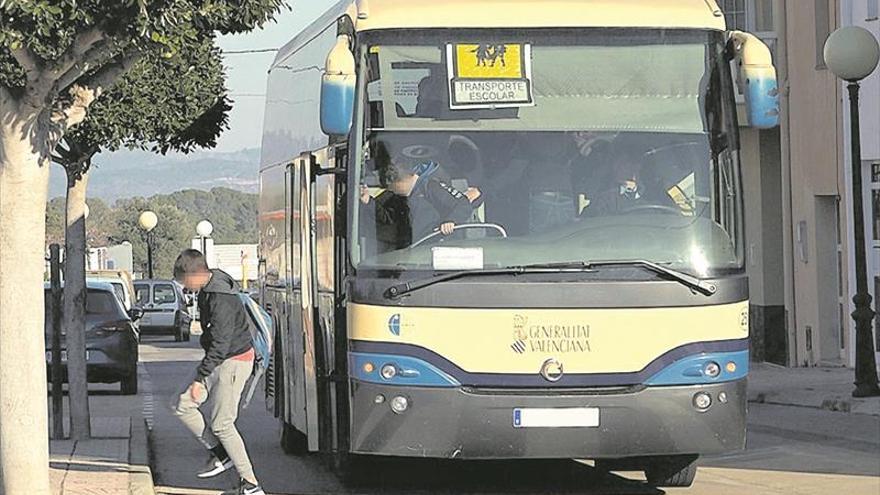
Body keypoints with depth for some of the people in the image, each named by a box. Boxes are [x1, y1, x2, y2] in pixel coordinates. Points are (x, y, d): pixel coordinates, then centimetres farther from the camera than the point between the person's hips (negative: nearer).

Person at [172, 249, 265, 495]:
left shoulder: (221, 300, -27)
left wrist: (200, 378, -27)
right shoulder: (208, 290, 5)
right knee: (184, 406, 7)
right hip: (219, 361, 10)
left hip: (234, 362, -10)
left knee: (222, 424, -7)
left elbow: (220, 344, -28)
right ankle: (221, 454, 16)